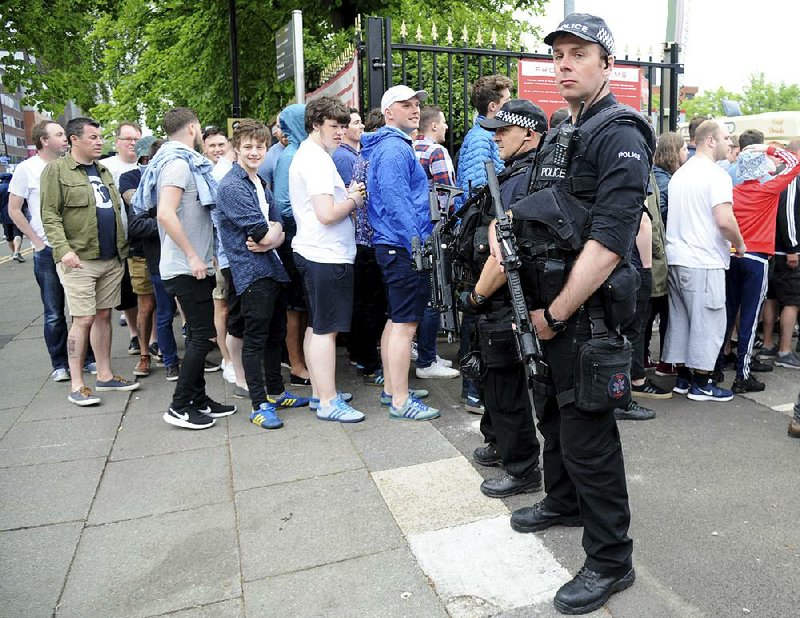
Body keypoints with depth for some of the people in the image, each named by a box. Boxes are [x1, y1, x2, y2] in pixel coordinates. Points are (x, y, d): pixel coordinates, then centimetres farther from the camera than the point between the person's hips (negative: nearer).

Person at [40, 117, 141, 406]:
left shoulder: (103, 171, 18)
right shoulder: (56, 170, -3)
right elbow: (49, 215, -9)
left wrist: (122, 247, 13)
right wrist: (63, 249, -21)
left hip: (111, 258, 6)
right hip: (79, 260, -6)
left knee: (104, 316, 10)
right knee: (83, 320, -6)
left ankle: (105, 376, 19)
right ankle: (76, 385, 4)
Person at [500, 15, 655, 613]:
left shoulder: (619, 134, -14)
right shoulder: (557, 136, 15)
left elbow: (609, 239, -24)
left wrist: (557, 314, -20)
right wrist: (504, 227, 2)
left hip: (584, 311, -9)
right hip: (544, 305, 9)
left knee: (587, 434, -1)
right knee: (552, 412, 22)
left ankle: (611, 562, 16)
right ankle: (563, 503, 44)